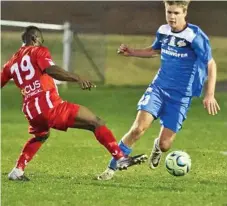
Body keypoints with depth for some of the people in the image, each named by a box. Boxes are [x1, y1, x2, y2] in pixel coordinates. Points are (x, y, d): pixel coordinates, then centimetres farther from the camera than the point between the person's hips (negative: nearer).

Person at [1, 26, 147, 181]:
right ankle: (120, 158, -13)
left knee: (40, 136, 39)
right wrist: (78, 79, -27)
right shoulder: (38, 51, 3)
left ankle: (17, 171, 28)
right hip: (50, 105, -7)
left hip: (31, 112, 7)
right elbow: (51, 70, -16)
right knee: (96, 123, -2)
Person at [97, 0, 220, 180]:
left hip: (181, 96, -3)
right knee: (139, 128, -18)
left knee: (165, 144, -4)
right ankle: (112, 168, -7)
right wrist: (132, 52, 11)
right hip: (158, 88, 3)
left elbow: (211, 64, -9)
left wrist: (210, 95, -15)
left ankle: (158, 147, 36)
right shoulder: (163, 31, 2)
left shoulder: (195, 36, -15)